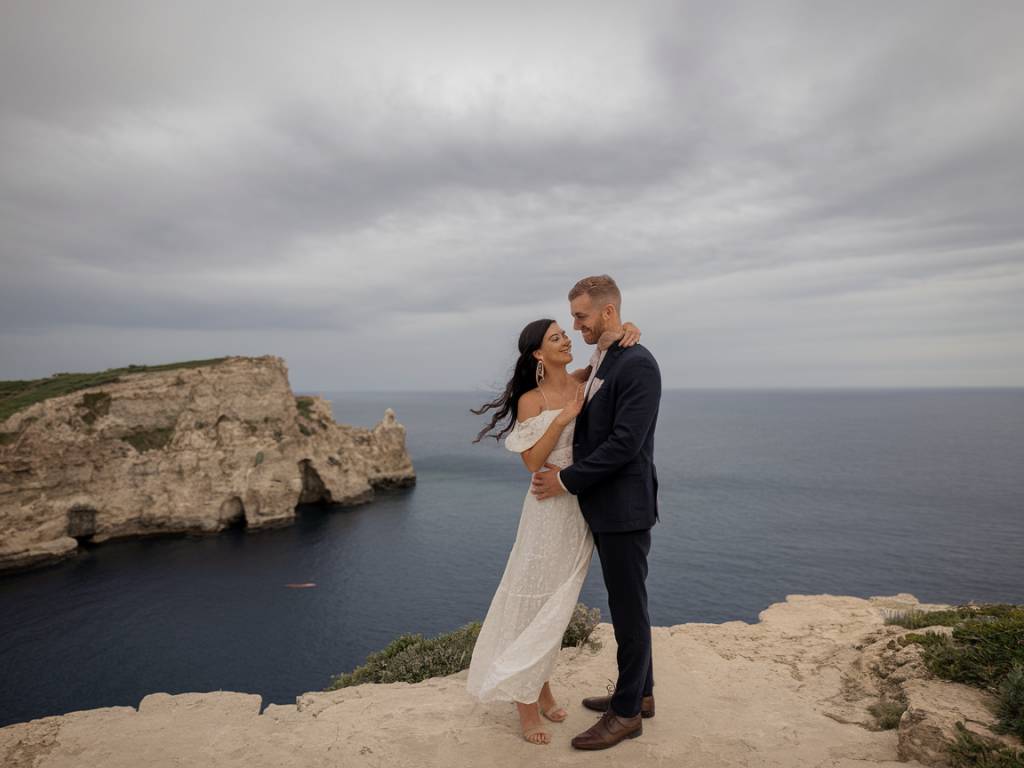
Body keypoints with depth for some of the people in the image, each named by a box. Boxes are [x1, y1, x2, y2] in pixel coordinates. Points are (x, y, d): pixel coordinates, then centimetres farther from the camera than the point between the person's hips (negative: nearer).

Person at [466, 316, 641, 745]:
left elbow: (611, 337, 13)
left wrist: (627, 331, -9)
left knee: (558, 601, 16)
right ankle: (525, 700, 21)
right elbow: (532, 461, -13)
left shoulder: (582, 382, 3)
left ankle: (541, 686, 33)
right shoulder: (531, 400, -9)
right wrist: (562, 419, -20)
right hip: (551, 508, -5)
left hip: (585, 508, 5)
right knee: (538, 600, 5)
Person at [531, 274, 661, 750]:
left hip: (625, 509, -9)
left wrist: (567, 480, -17)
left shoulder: (638, 365, -18)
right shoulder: (597, 364, 11)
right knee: (625, 604, 20)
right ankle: (640, 692, 37)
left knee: (629, 609, 6)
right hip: (602, 508, 9)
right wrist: (563, 469, 2)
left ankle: (627, 712, 22)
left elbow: (625, 443, -24)